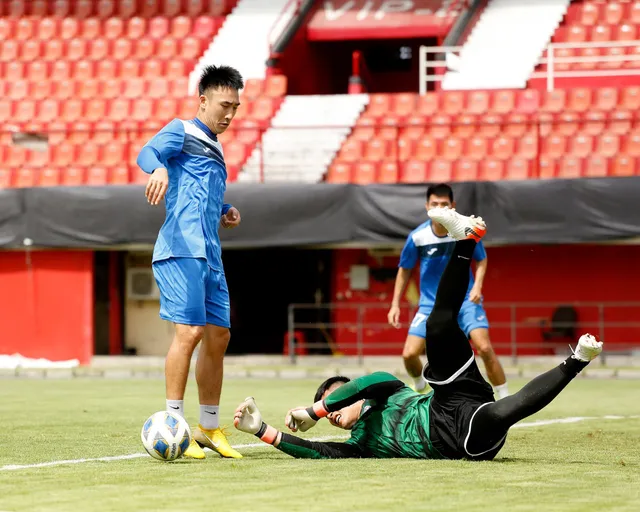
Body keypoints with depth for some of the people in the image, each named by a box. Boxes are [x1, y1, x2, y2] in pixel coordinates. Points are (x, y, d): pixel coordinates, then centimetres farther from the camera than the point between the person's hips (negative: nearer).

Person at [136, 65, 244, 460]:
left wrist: (225, 213, 18)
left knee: (218, 336, 8)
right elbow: (147, 152, -19)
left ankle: (210, 429, 18)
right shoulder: (181, 132, 1)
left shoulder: (214, 148, 26)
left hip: (210, 256, 9)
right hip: (182, 249, -9)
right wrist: (158, 169, -42)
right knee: (190, 331, -16)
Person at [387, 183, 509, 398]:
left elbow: (481, 260, 4)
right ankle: (419, 387, 26)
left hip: (465, 300, -1)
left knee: (485, 348, -20)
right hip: (431, 304, 1)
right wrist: (395, 305, 2)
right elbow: (404, 270, 4)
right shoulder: (417, 237, -12)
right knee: (409, 354, -9)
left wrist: (477, 285, -14)